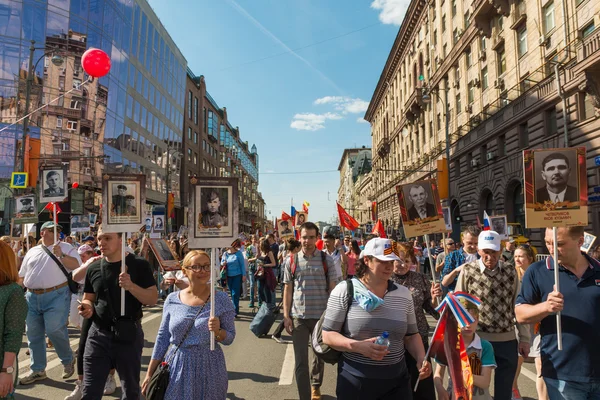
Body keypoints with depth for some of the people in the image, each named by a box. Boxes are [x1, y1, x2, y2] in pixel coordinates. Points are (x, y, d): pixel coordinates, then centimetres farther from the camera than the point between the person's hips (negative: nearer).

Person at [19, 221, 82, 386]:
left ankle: (68, 360, 12)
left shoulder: (65, 247, 1)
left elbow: (76, 265, -12)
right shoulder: (32, 251, 16)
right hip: (32, 297, 6)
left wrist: (61, 255, -22)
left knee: (54, 330, -13)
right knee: (33, 334, 10)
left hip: (56, 295, -5)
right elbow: (22, 275, 21)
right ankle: (38, 370, 24)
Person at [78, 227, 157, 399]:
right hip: (98, 334, 3)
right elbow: (88, 299, 13)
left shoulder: (139, 265, -9)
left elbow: (153, 298, -11)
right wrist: (87, 308, -10)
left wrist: (131, 286, -27)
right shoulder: (93, 268, 3)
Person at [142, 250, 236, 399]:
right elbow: (162, 337, 5)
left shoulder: (221, 299, -7)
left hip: (209, 369, -1)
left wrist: (218, 332, -23)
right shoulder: (172, 300, -2)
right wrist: (149, 373, 7)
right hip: (176, 369, 2)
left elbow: (230, 338, -2)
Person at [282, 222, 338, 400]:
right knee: (301, 361, 0)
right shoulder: (291, 261, 1)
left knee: (320, 355, 20)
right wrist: (286, 316, -1)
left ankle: (316, 386, 45)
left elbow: (333, 288, 1)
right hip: (298, 316, 0)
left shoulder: (326, 260, -2)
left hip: (321, 315, 1)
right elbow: (287, 290, 3)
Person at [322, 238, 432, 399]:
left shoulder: (404, 294, 4)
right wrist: (358, 346, -21)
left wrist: (421, 359, -6)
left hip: (397, 381, 3)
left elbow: (411, 335, 12)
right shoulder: (344, 290, -8)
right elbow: (327, 335, -7)